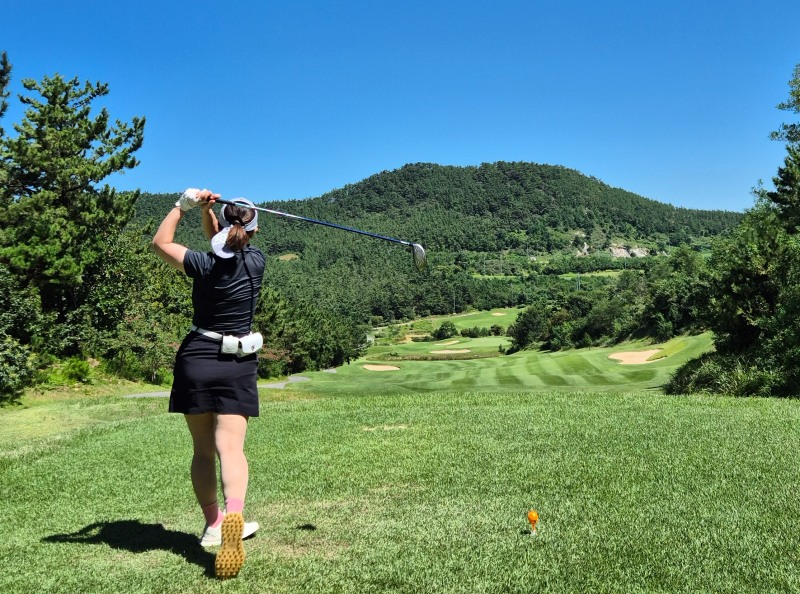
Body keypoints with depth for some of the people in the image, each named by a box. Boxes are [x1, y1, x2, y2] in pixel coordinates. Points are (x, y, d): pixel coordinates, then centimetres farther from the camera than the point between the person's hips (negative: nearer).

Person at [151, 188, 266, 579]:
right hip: (237, 364, 1)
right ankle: (233, 516, -31)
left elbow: (160, 242, 8)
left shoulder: (203, 265, -8)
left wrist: (185, 204, 6)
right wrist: (206, 210, 4)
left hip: (196, 360, 0)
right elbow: (219, 242, 17)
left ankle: (213, 524, 21)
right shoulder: (256, 261, -2)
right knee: (230, 447, -8)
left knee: (202, 450, 12)